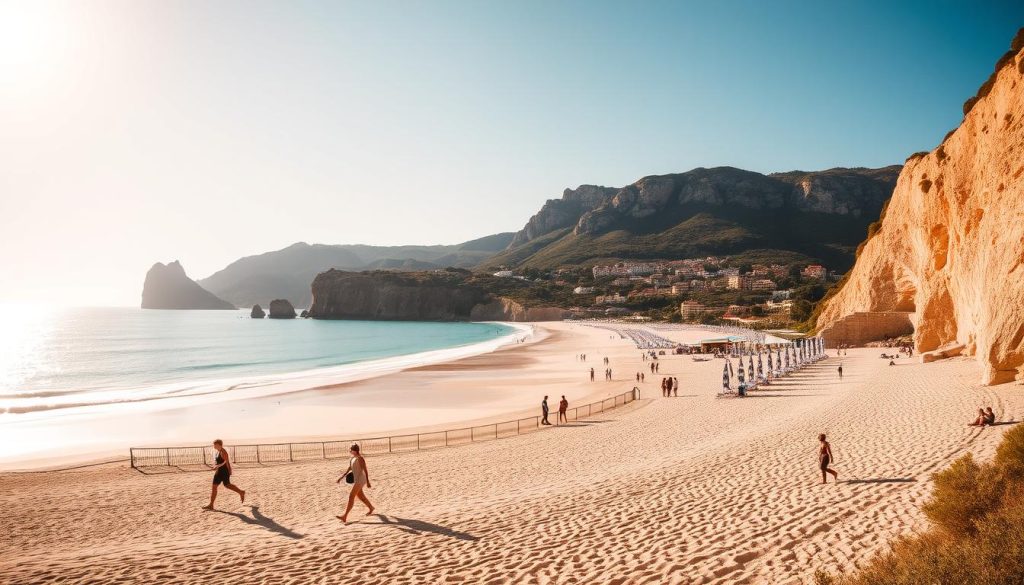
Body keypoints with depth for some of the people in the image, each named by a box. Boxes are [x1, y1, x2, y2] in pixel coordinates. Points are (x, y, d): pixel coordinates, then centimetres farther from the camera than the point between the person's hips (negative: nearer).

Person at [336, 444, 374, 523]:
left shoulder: (360, 459, -16)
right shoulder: (352, 459, 11)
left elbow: (365, 470, -18)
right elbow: (348, 470, 17)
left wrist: (367, 482, -20)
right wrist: (341, 478, 9)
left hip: (360, 480, -9)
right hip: (355, 480, 9)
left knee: (351, 497, -12)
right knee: (361, 496, 20)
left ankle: (344, 516, -14)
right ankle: (371, 508, 39)